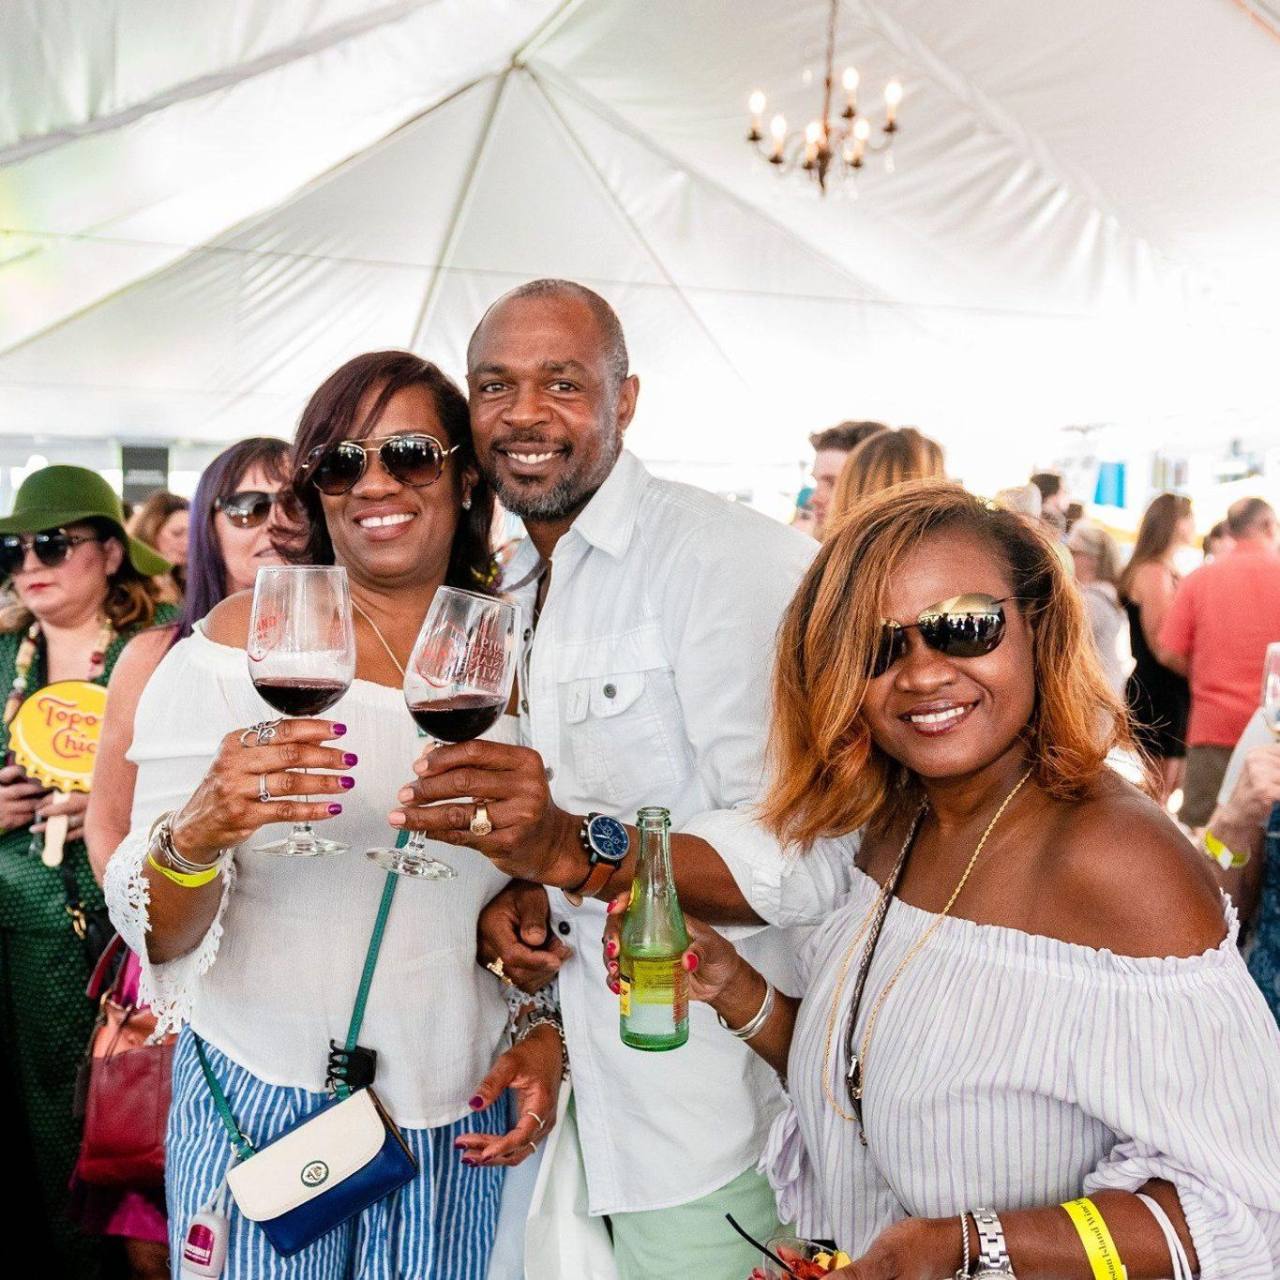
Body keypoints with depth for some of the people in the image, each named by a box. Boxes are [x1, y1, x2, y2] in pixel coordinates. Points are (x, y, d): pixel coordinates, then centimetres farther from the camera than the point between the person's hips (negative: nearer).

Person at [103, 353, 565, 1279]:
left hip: (460, 1117, 3)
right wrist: (196, 836, -30)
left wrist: (546, 1030, -2)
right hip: (268, 1099, -2)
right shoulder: (243, 638, -10)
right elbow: (155, 933, -10)